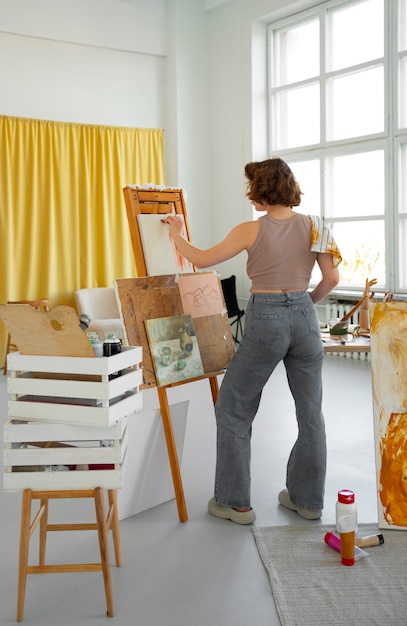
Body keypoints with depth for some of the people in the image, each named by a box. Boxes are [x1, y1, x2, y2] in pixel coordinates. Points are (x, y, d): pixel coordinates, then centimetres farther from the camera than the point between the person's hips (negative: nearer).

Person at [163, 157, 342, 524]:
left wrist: (176, 235, 16)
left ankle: (234, 502, 15)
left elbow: (202, 260, -1)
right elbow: (332, 278, 1)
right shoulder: (312, 225, 2)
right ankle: (307, 498, 25)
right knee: (310, 412, 14)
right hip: (304, 318, 4)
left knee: (233, 409, 10)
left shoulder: (251, 231, -8)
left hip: (265, 319, -4)